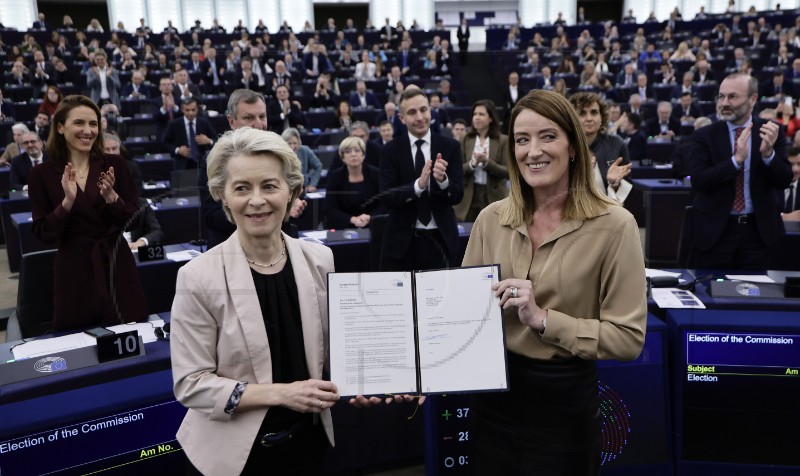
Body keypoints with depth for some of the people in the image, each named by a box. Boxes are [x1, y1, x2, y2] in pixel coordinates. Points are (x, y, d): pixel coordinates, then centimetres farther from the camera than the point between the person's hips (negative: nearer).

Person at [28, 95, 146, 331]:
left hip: (116, 266, 1)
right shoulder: (42, 174, -2)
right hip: (74, 272, -1)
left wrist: (112, 197, -17)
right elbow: (44, 235, -5)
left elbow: (134, 220, 0)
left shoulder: (113, 165, 0)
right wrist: (67, 201, -19)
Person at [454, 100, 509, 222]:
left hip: (493, 198, -1)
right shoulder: (465, 140, 5)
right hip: (468, 200, 2)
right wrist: (472, 164, -19)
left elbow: (507, 172, -6)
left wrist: (487, 162, -20)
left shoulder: (502, 140, 0)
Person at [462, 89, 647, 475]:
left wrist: (543, 319, -23)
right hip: (493, 392, 3)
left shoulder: (613, 225, -13)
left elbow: (629, 338, -15)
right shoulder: (491, 219, -2)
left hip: (566, 398, -3)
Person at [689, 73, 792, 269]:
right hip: (715, 229, -1)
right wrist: (736, 159, -26)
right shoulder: (705, 135, -5)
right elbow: (697, 181, -15)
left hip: (758, 229, 2)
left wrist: (768, 152, -23)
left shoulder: (771, 131, 0)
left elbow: (783, 181, -5)